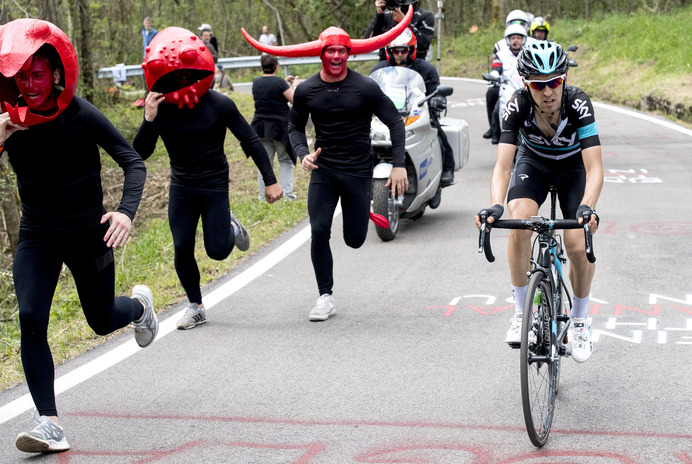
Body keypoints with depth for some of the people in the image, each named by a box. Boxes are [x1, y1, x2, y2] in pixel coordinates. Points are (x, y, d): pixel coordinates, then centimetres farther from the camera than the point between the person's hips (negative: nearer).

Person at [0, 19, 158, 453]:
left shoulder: (81, 115, -16)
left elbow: (133, 161, -13)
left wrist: (126, 212, -28)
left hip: (87, 234, -2)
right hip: (37, 237, 2)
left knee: (102, 321, 12)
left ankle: (140, 304, 50)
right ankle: (49, 424, -13)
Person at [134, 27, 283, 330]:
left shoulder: (218, 105, -15)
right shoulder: (161, 108, -9)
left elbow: (250, 141, -7)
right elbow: (141, 153, -12)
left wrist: (270, 180, -6)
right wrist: (148, 120, -30)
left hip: (215, 187, -2)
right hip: (181, 188, 2)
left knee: (217, 251, -5)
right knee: (182, 248, -4)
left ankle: (231, 228, 31)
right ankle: (195, 307, 15)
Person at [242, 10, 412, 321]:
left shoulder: (365, 88, -9)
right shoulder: (306, 91, -2)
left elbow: (395, 123, -2)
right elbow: (295, 127, 12)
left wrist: (399, 165, -10)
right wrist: (303, 154, -9)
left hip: (358, 171, -1)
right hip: (323, 170, 1)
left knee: (354, 240, 3)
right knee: (319, 232, -13)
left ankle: (362, 210, 40)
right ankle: (325, 298, 1)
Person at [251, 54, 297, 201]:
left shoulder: (256, 83, 4)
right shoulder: (280, 83, -14)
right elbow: (294, 100, -10)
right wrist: (294, 86, 6)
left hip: (261, 127, 4)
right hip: (280, 127, -4)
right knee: (285, 161, 9)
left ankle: (263, 194, 5)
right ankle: (286, 192, 3)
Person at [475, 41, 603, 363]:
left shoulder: (578, 104, -34)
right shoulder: (518, 106, -30)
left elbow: (594, 168, -40)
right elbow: (502, 166, -36)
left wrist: (587, 207, -58)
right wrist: (496, 206, -55)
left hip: (574, 166, -1)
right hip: (533, 163, 1)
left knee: (578, 246, -17)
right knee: (519, 224, -28)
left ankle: (579, 320, 11)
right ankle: (521, 311, -10)